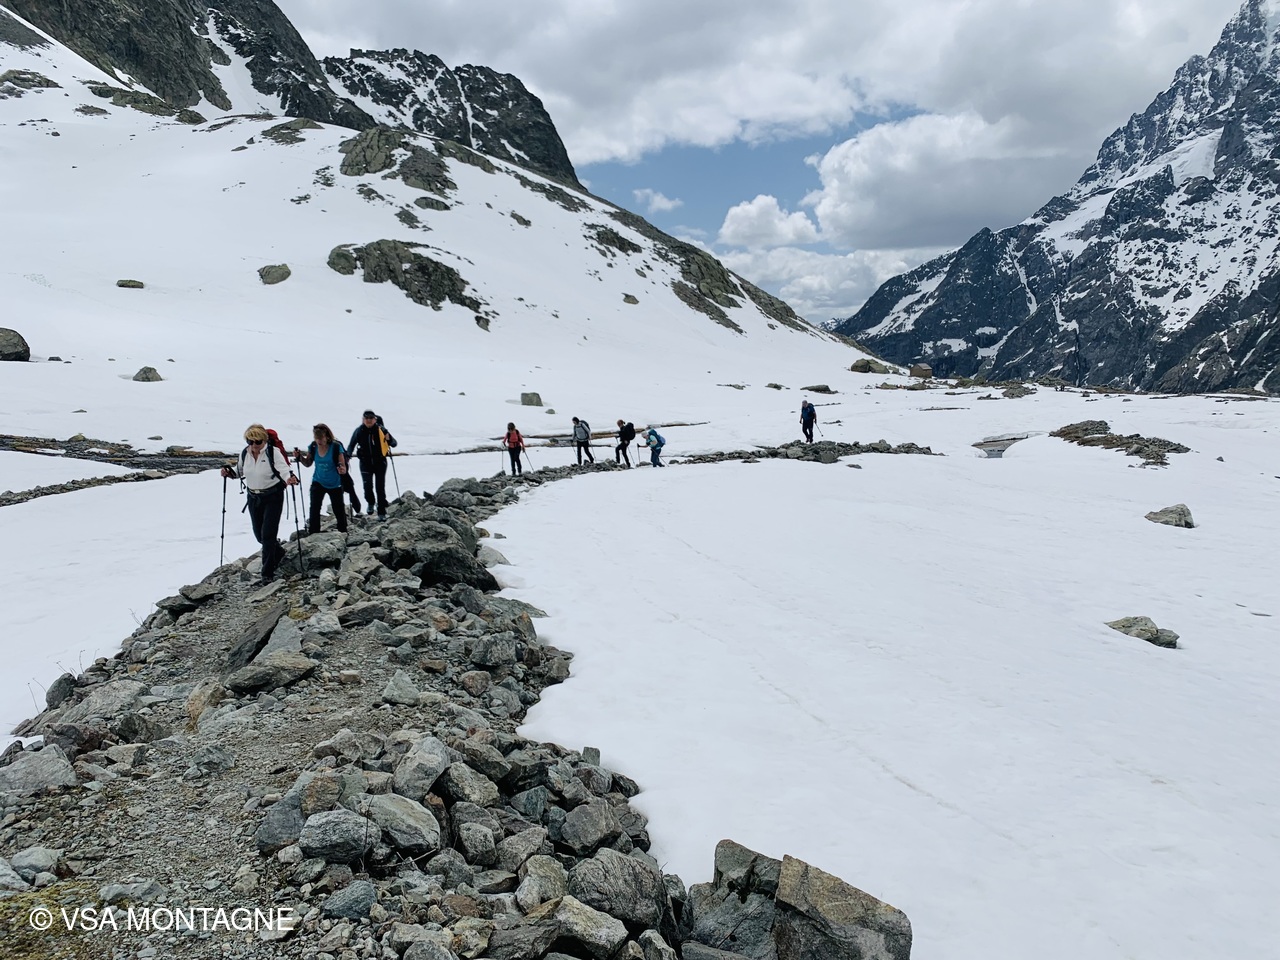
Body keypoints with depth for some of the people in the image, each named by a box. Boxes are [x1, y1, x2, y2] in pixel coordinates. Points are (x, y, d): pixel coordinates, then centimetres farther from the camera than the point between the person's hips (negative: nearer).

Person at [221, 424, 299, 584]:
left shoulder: (273, 452, -18)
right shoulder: (244, 453, -2)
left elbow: (283, 470, -25)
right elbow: (240, 470, 14)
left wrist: (289, 479, -46)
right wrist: (229, 472, -5)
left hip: (273, 497, -6)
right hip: (253, 497, 6)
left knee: (268, 534, -8)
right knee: (259, 534, 15)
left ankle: (267, 573, 2)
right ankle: (278, 552, 45)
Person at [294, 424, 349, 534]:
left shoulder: (336, 447, -22)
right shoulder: (313, 447, -10)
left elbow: (343, 468, -18)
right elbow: (308, 463, 5)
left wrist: (342, 470, -41)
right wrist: (299, 457, -13)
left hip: (334, 484, -2)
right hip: (318, 483, 2)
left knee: (338, 511, 10)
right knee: (314, 510, -9)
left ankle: (343, 532, 33)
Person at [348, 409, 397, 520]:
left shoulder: (381, 429, -10)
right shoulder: (359, 431, -6)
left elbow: (394, 443, -7)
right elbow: (351, 445, 7)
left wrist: (389, 439, -28)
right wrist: (348, 455, -9)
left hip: (380, 462, -1)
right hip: (365, 463, 1)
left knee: (380, 487, 0)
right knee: (367, 486, -3)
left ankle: (382, 512, 9)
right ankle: (370, 503, 29)